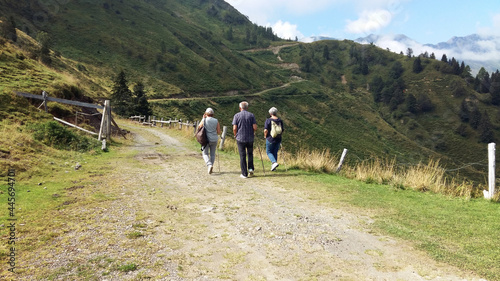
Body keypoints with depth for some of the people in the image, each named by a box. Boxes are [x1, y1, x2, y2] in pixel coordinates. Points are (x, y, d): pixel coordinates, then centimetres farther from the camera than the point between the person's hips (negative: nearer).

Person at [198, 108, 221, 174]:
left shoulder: (204, 120, -7)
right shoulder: (216, 121, -3)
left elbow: (199, 127, 11)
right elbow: (219, 132, -1)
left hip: (206, 139, -2)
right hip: (214, 140, 2)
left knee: (205, 153, 8)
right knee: (212, 154, 15)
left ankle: (209, 165, -15)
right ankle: (211, 168, 15)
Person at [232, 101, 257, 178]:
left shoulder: (236, 115, -3)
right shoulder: (251, 115, 0)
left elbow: (234, 128, -9)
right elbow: (255, 127, -6)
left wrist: (235, 135, 10)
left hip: (240, 138, -1)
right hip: (250, 138, 1)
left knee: (242, 156, 5)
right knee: (250, 154, 21)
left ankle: (244, 174, 7)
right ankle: (250, 168, 7)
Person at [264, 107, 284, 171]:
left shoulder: (268, 120, -12)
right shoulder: (280, 120, 0)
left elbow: (265, 130, -17)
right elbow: (282, 131, 4)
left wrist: (265, 136, 1)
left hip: (270, 139, -4)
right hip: (278, 139, 4)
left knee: (269, 152, 10)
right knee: (275, 152, 15)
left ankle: (274, 162, -12)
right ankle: (273, 166, 19)